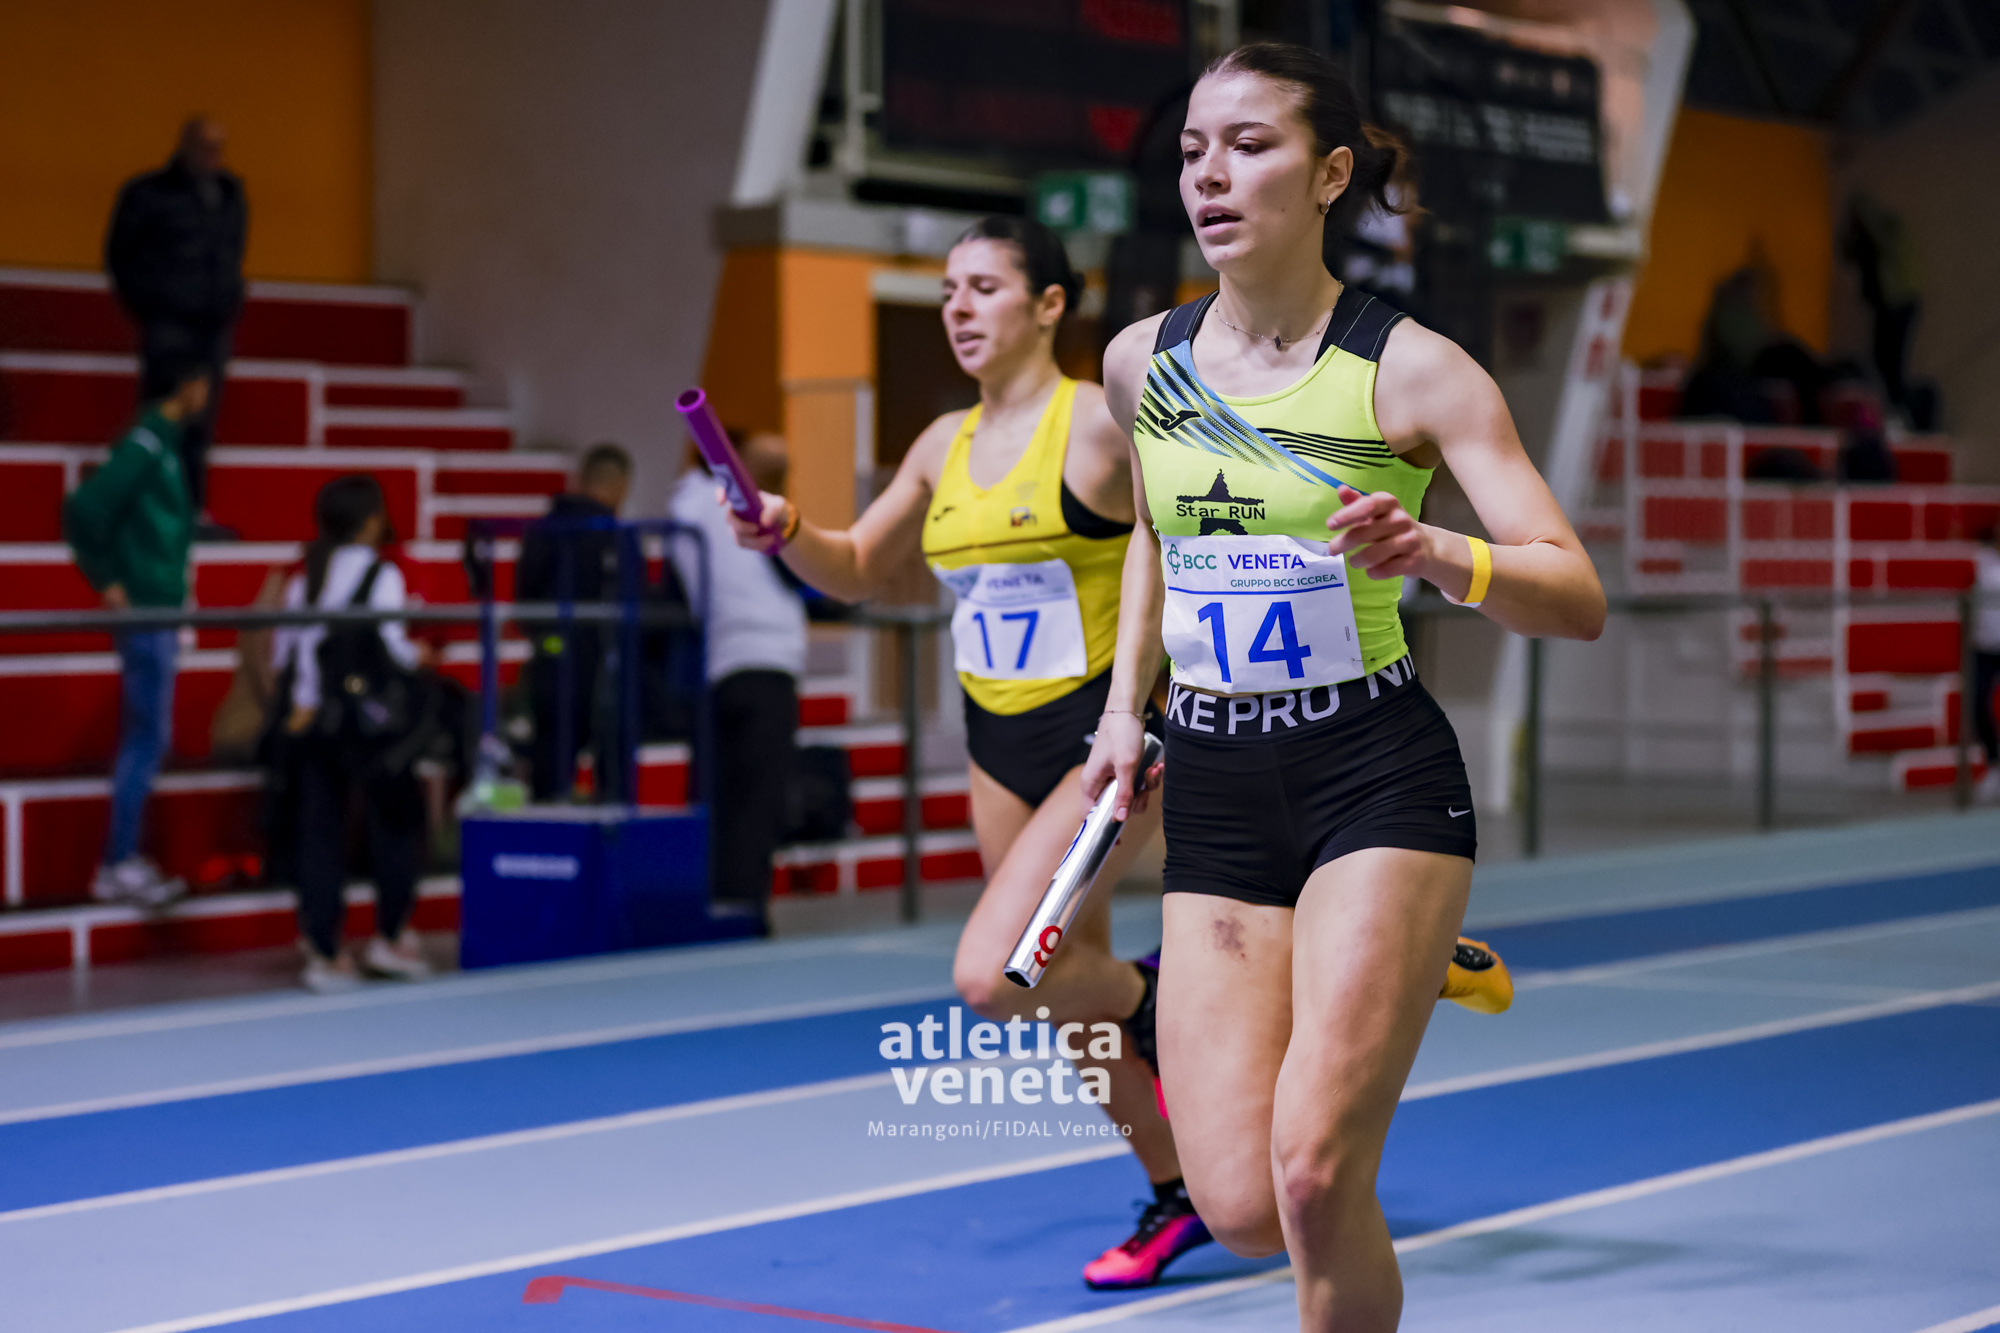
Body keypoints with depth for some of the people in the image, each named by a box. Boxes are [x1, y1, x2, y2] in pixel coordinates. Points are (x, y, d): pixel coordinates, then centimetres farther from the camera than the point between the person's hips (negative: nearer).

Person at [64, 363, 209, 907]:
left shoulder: (164, 442, 13)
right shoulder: (145, 443, -16)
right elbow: (84, 507, -23)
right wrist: (108, 582, -16)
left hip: (157, 614, 9)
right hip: (145, 613, -9)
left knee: (144, 738, 12)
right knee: (148, 737, -7)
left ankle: (124, 860, 18)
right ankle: (118, 867, -3)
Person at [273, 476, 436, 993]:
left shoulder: (303, 577, 9)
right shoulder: (380, 574, -7)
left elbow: (286, 651, 5)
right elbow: (393, 648, -11)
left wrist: (302, 699, 15)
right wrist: (418, 654, 9)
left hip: (313, 718, 5)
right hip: (368, 717, -5)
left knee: (319, 829, 6)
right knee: (397, 820, 10)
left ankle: (323, 951, 6)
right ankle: (390, 936, 12)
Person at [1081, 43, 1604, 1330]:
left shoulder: (1411, 369, -9)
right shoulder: (1142, 363, 4)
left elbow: (1578, 598, -14)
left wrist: (1436, 556, -32)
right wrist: (1125, 705, 20)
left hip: (1379, 785, -4)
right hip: (1215, 796, 4)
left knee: (1312, 1176, -17)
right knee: (1241, 1207, -6)